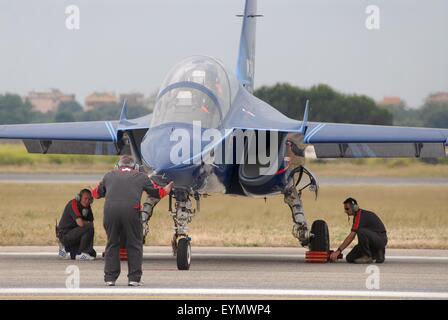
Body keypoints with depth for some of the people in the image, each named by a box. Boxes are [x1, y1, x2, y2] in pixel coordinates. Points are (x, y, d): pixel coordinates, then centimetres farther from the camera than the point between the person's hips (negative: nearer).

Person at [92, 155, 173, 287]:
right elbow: (158, 193, 27)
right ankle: (134, 278, 7)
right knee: (135, 245, 9)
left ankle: (110, 277, 12)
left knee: (112, 244, 13)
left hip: (110, 209, 2)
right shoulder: (141, 176, 18)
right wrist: (168, 188, 49)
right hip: (131, 210, -2)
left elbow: (96, 193, 31)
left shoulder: (109, 175, 21)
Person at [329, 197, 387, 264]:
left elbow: (351, 236, -25)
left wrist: (338, 251, -26)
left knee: (361, 231, -37)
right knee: (350, 258, -1)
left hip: (380, 239, -9)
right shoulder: (357, 215, 12)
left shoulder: (360, 216, -19)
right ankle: (378, 254, 11)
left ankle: (367, 257, -18)